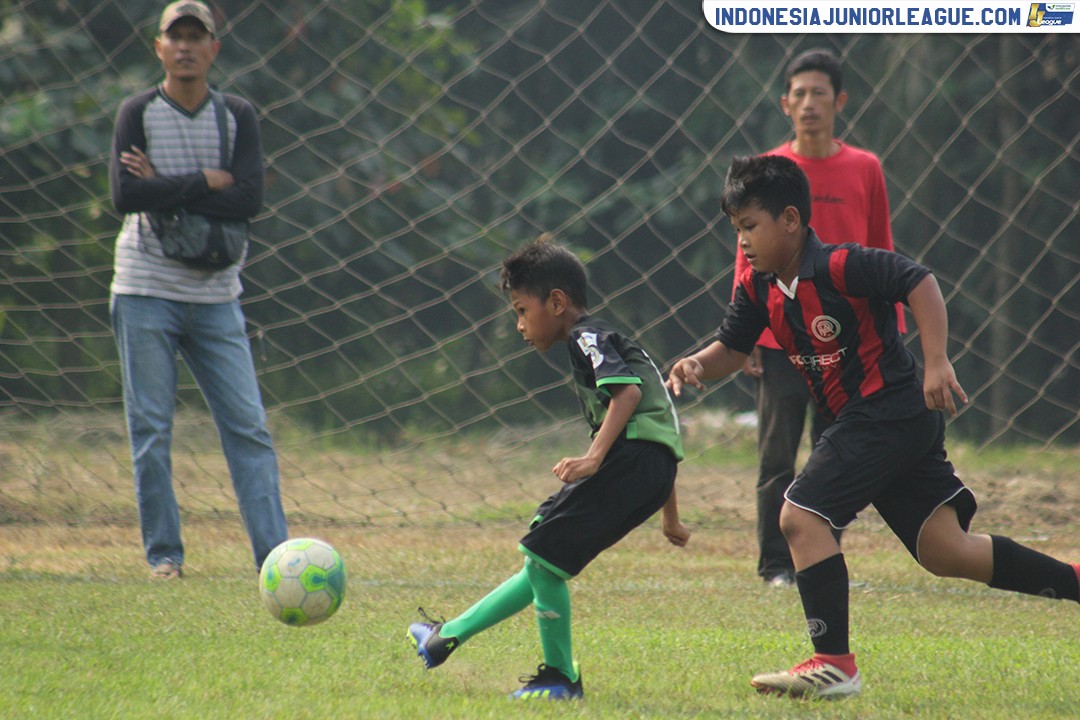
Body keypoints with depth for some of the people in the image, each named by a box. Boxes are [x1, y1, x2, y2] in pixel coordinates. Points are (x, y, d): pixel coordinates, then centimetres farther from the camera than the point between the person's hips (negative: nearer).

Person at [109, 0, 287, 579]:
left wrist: (164, 186, -13)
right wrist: (208, 181, -13)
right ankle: (163, 553, 7)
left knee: (249, 427, -3)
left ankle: (274, 553, -5)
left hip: (216, 298, 2)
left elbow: (251, 198, -9)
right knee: (151, 428, -2)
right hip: (145, 294, -2)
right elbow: (124, 195, -15)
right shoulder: (139, 112, -1)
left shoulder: (237, 116, 5)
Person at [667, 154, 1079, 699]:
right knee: (944, 552, 8)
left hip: (890, 409, -9)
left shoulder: (840, 266, -18)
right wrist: (697, 365, -7)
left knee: (801, 517, -15)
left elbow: (920, 284, -21)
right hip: (860, 422, 9)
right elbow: (731, 349, 15)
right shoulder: (758, 287, 7)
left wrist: (936, 363, -28)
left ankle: (834, 663, -11)